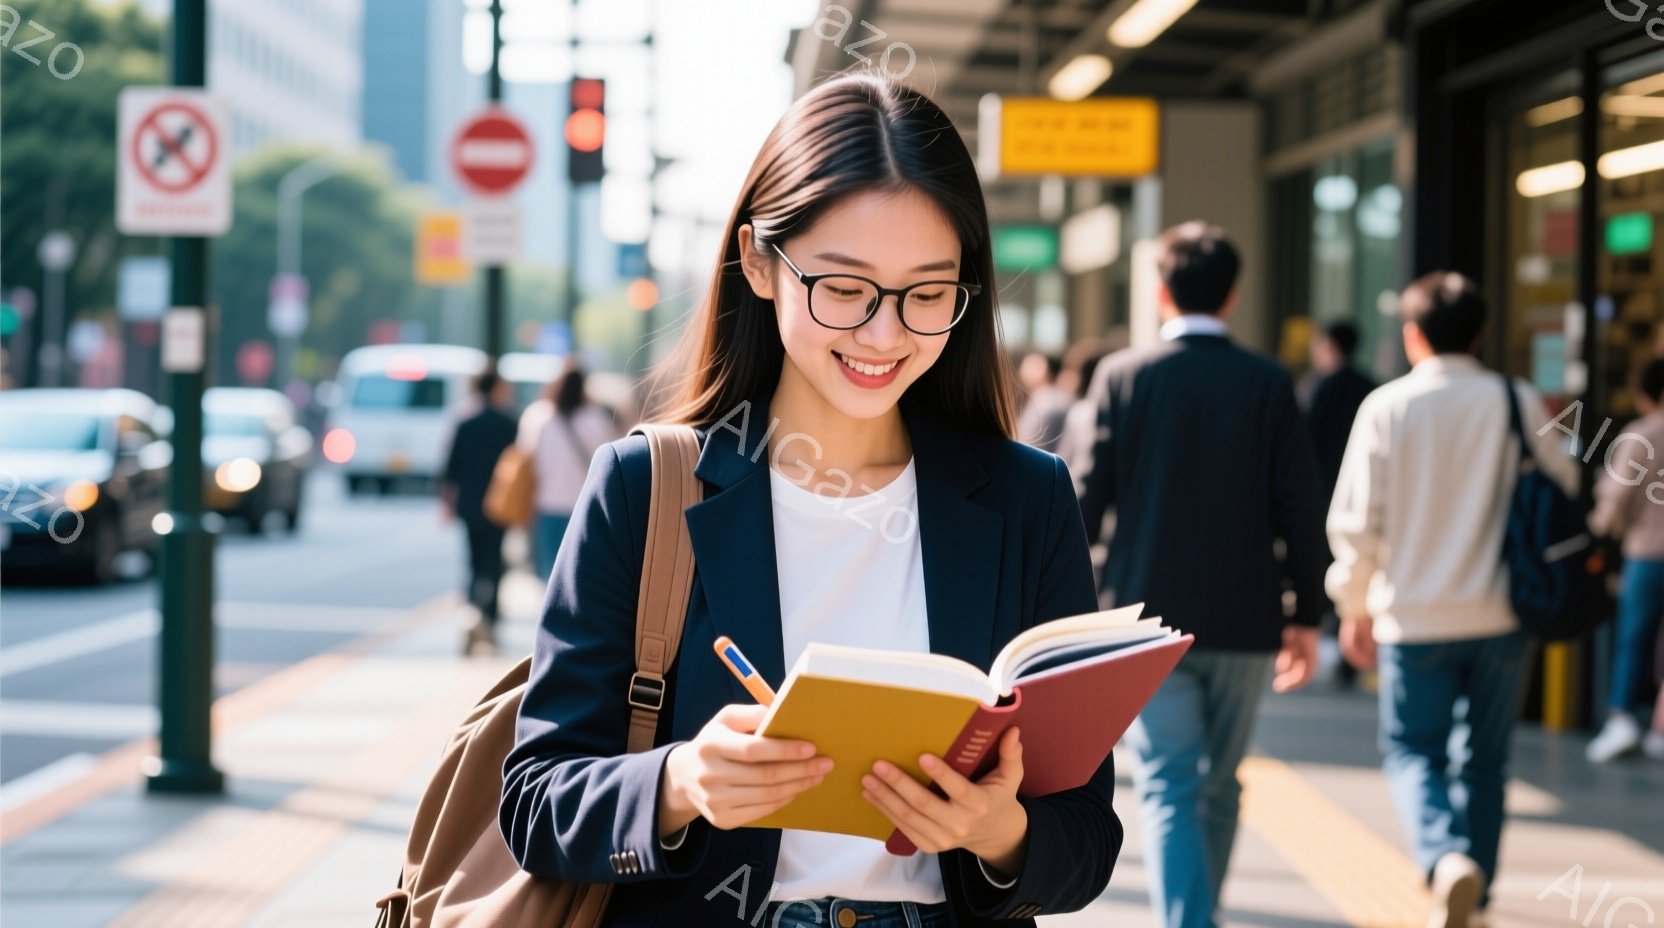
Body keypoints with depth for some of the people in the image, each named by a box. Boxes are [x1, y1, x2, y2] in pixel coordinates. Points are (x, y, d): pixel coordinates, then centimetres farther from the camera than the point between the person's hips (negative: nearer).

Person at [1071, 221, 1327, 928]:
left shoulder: (1122, 375, -3)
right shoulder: (1269, 384, -1)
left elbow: (1088, 497, -3)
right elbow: (1300, 508, -2)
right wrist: (1306, 616, 6)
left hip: (1148, 616, -2)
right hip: (1243, 619, 2)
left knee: (1169, 790, -2)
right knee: (1220, 789, 17)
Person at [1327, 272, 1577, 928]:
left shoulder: (1387, 407, -6)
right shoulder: (1519, 403, -1)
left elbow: (1356, 520, -6)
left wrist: (1355, 607, 7)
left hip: (1415, 618, -2)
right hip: (1502, 616, 2)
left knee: (1413, 752, 8)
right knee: (1486, 761, 15)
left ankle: (1448, 860, -19)